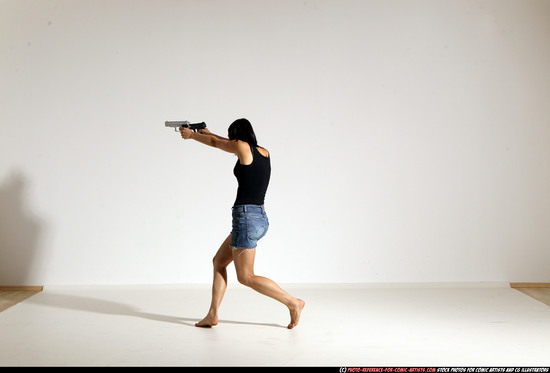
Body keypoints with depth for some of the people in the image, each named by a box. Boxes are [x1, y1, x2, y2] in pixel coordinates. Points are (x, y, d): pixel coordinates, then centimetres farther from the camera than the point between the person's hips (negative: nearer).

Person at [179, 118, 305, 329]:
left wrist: (191, 135, 27)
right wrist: (207, 132, 40)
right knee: (219, 261, 18)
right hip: (260, 217, 9)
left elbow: (215, 143, 9)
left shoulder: (243, 146, -8)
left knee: (246, 277, -1)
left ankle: (293, 303, 0)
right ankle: (212, 315, 20)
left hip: (246, 217, -9)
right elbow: (224, 144, 31)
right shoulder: (264, 153, 13)